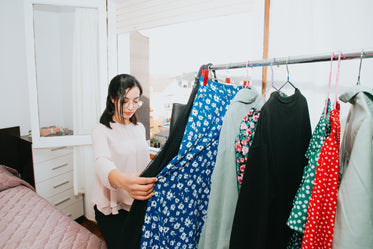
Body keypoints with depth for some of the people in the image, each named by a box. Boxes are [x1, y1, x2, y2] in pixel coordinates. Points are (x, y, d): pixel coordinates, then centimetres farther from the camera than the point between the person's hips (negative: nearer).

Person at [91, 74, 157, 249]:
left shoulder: (140, 128, 7)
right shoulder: (101, 130, -12)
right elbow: (102, 162, -32)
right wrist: (122, 181, -51)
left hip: (140, 205, 5)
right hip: (112, 210, -5)